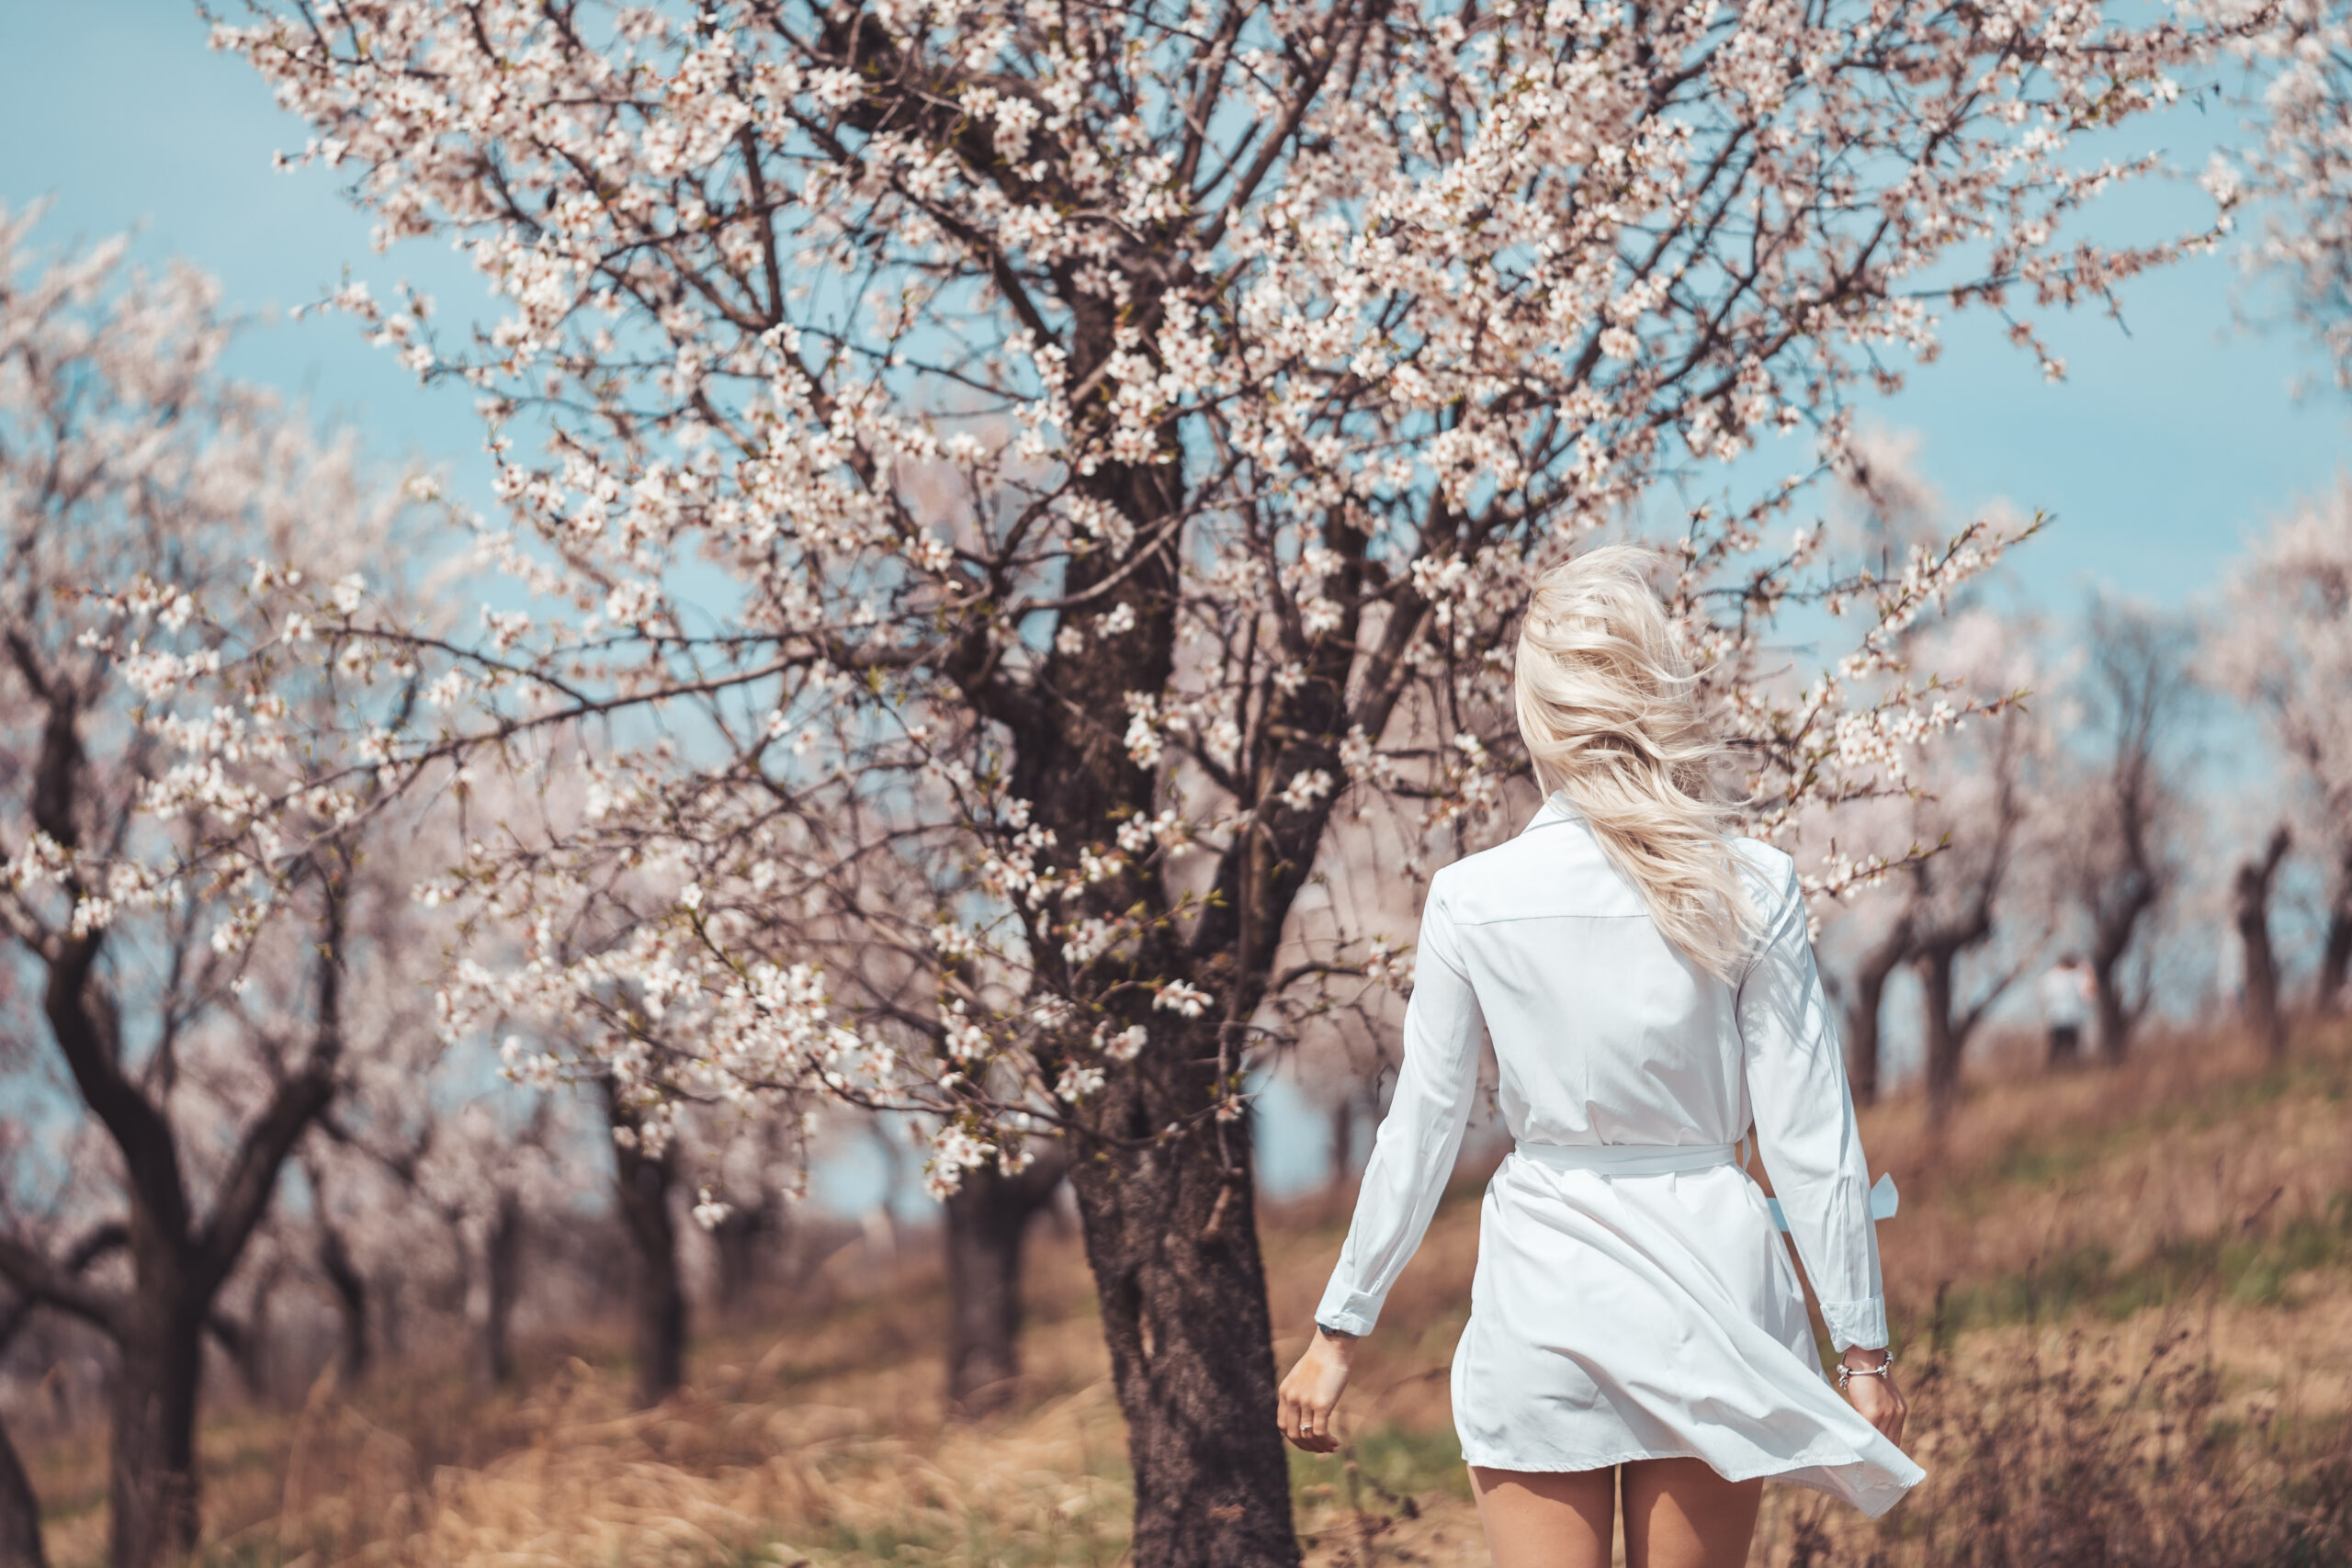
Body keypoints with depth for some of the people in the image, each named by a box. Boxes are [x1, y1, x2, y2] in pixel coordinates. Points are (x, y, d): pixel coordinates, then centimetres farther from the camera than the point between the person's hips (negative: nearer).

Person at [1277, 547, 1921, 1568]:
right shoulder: (1750, 890, -5)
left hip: (1544, 1282, 0)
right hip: (1710, 1274, 1)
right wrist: (1862, 1342, 3)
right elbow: (1809, 1138, -4)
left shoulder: (1472, 898, -4)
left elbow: (1419, 1136, 0)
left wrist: (1338, 1330, 9)